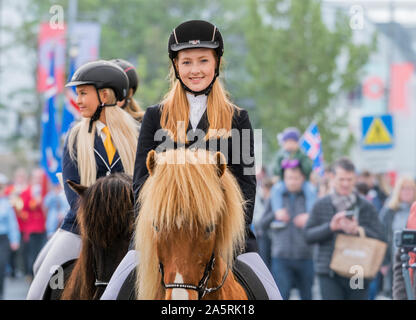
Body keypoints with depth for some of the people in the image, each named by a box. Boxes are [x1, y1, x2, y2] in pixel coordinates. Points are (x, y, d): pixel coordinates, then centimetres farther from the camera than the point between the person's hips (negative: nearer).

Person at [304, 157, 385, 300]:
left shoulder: (366, 207, 5)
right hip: (329, 273, -1)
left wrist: (358, 230, -17)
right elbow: (308, 236, 1)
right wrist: (330, 227, -14)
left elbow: (380, 238, 1)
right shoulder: (321, 205, 5)